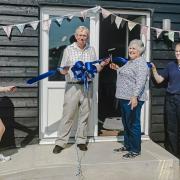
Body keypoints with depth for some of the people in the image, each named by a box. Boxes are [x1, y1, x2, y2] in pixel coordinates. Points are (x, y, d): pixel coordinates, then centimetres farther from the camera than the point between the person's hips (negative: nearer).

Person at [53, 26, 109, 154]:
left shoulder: (91, 50, 10)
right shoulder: (69, 49, 2)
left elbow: (96, 69, 12)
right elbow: (62, 70, 0)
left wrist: (102, 65, -8)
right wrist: (64, 71, -22)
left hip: (87, 86, 3)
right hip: (72, 86, -3)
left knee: (84, 114, 8)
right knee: (68, 115, -2)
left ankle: (81, 140, 21)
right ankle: (60, 142, 9)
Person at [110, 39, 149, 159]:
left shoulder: (141, 63, -12)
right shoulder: (130, 62, 18)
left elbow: (140, 82, -24)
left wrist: (135, 96, -33)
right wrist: (118, 69, 21)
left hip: (133, 99, -10)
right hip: (124, 98, 10)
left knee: (133, 124, -2)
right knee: (126, 123, 18)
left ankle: (135, 150, 10)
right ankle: (128, 145, 31)